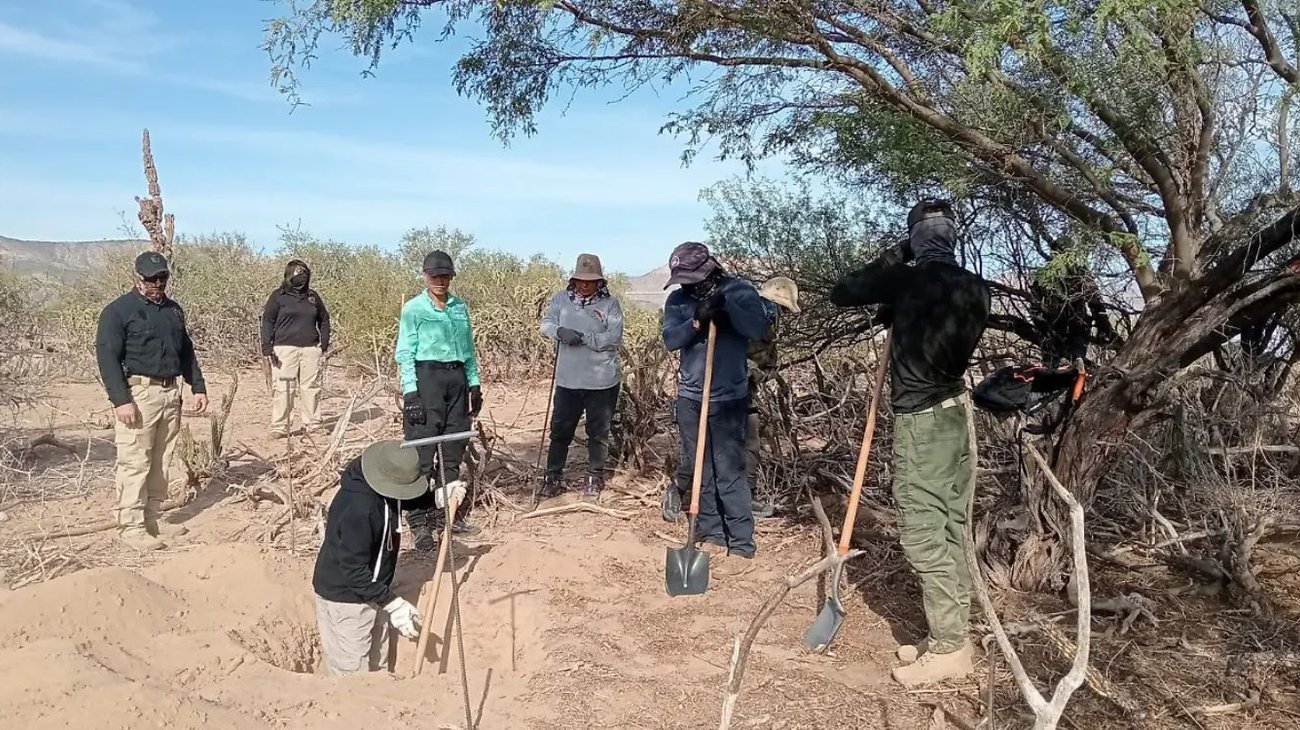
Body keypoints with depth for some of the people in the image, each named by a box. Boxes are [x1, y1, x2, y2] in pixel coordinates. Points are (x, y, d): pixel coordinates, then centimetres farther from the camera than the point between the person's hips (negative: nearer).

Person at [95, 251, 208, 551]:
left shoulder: (174, 309, 16)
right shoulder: (118, 310, -5)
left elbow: (187, 351, 22)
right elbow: (107, 356, -11)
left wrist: (198, 387, 14)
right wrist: (120, 399, -18)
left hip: (170, 393, 7)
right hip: (138, 393, -6)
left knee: (161, 462, 11)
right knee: (135, 462, -5)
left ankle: (154, 518, 20)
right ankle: (131, 526, 1)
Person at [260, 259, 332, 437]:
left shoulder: (313, 296, 14)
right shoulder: (278, 296, 2)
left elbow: (324, 319, 23)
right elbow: (267, 320, 0)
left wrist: (325, 342, 12)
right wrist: (267, 347, -8)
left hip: (311, 349, 4)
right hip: (285, 348, -3)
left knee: (311, 387, 6)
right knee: (281, 388, -4)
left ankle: (313, 424, 15)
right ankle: (279, 427, 2)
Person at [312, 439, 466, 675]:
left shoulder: (383, 487, -9)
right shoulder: (358, 508, -36)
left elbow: (401, 502, 16)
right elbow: (353, 571, -31)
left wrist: (437, 497, 0)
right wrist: (393, 604, -30)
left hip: (371, 589, 9)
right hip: (346, 596, -9)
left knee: (376, 664, 23)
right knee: (351, 673, 6)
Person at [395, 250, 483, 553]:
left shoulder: (460, 307, 12)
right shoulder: (413, 308, -1)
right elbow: (405, 353, -5)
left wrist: (475, 383, 11)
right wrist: (410, 391, -14)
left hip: (457, 379, 5)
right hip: (426, 377, -5)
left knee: (454, 451, 10)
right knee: (421, 452, -6)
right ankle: (419, 522, -3)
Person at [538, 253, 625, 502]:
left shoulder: (610, 303, -3)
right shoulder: (561, 299, 5)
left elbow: (615, 337, -13)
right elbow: (546, 324, -3)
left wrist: (583, 337, -22)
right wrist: (560, 331, -25)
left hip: (602, 381, -2)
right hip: (568, 380, 2)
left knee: (598, 432, 10)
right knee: (560, 430, 10)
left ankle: (595, 479, 26)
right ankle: (553, 477, 24)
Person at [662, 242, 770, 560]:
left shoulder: (740, 290, -4)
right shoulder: (677, 300, 4)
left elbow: (759, 329, -17)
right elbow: (670, 340, -10)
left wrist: (726, 306, -26)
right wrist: (697, 321, -25)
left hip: (730, 398, -4)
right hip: (690, 397, 4)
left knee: (730, 470, -3)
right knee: (699, 468, 9)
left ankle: (741, 540, 5)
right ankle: (711, 532, 20)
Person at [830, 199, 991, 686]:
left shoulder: (906, 280, -12)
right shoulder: (975, 289, 6)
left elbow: (840, 294, 0)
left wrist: (891, 260, 9)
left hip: (921, 421, -7)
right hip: (957, 414, 7)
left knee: (923, 534, -2)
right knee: (951, 529, 13)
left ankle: (948, 648, 2)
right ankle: (954, 634, 22)